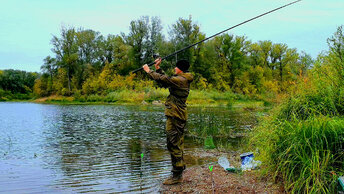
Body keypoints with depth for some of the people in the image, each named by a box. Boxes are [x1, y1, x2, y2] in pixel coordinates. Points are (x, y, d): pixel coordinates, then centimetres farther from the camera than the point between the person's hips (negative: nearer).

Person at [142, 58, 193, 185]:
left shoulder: (180, 80, -14)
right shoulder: (183, 80, 17)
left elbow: (163, 79, -14)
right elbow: (166, 81, 23)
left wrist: (149, 71, 0)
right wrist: (158, 69, 22)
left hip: (175, 116, -11)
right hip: (180, 116, 11)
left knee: (173, 145, -7)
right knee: (178, 144, 16)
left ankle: (177, 175, -2)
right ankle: (179, 172, 25)